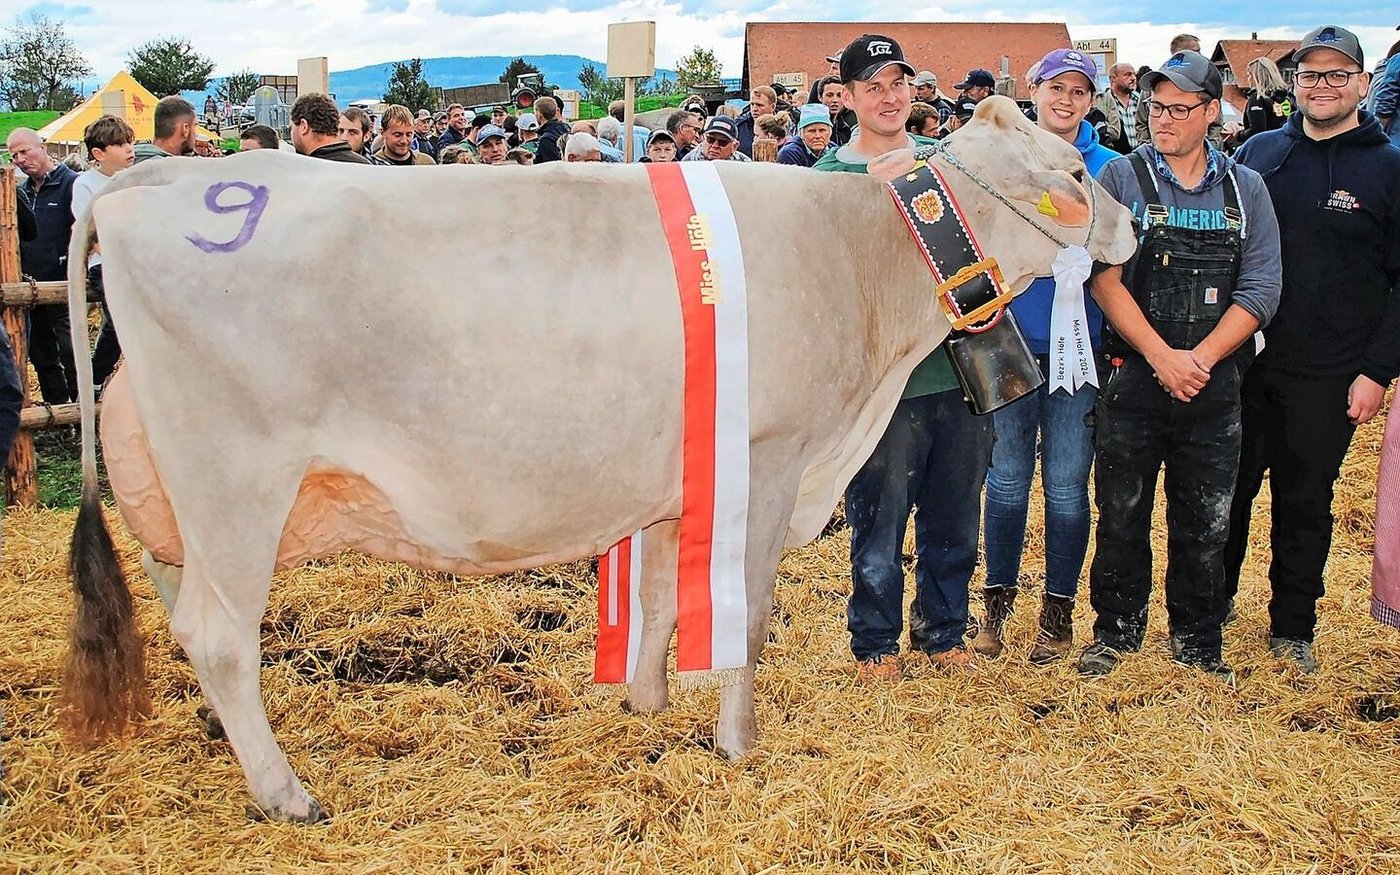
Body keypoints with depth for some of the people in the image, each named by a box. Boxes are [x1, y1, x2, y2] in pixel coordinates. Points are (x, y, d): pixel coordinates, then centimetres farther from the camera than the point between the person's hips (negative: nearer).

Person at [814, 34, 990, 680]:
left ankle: (942, 630, 30)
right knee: (879, 522, 2)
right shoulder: (831, 178, -1)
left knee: (954, 518, 13)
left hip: (959, 368, 4)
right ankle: (874, 642, 20)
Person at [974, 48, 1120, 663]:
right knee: (1007, 477, 7)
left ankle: (1059, 609, 17)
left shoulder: (1109, 169, 3)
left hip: (1078, 345, 0)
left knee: (1066, 484, 4)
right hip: (1011, 341, 1)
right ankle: (998, 599, 21)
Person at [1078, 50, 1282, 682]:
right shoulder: (1122, 177, 0)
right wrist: (1161, 357, -15)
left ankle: (1197, 640, 24)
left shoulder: (1246, 189, 6)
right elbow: (1105, 278, -8)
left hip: (1215, 382, 2)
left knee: (1205, 522, 9)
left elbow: (1261, 289, -1)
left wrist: (1201, 357, -13)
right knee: (1122, 514, 7)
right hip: (1133, 376, -1)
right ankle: (1117, 630, 23)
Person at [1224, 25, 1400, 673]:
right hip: (1241, 363, 2)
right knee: (1227, 491, 10)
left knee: (1305, 503, 10)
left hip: (1328, 378, -2)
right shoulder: (1259, 153, 6)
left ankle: (1293, 627, 24)